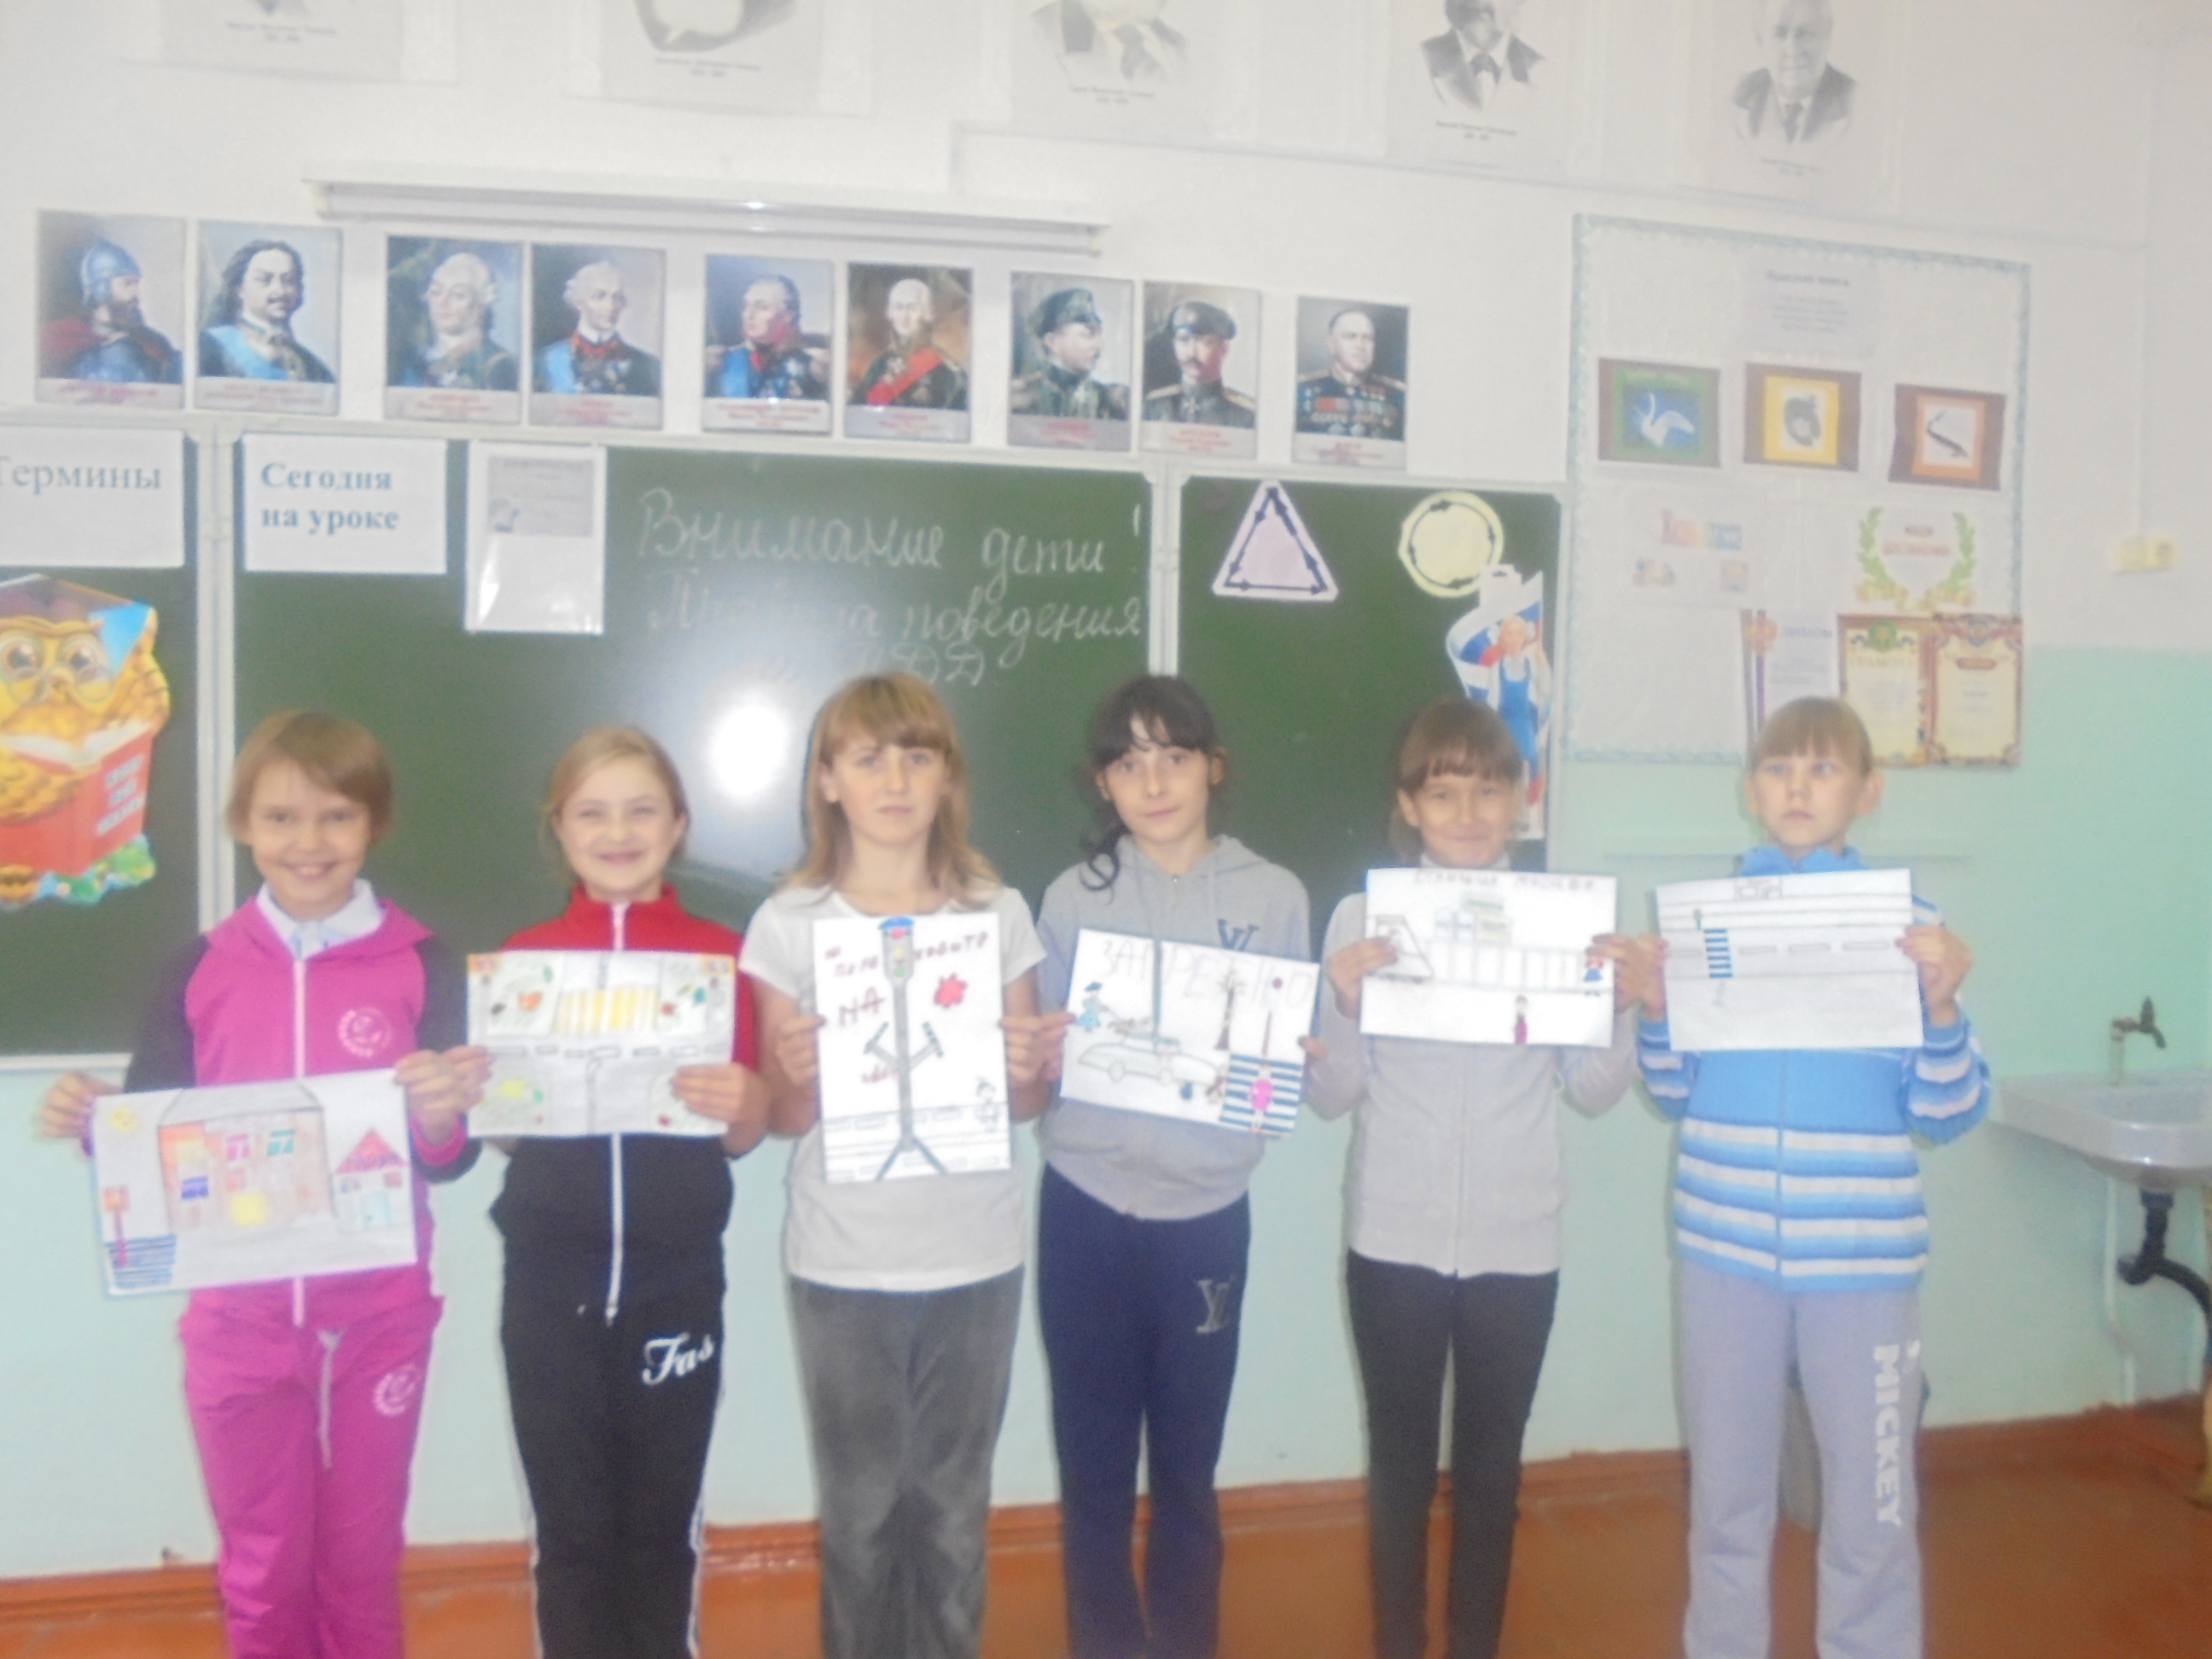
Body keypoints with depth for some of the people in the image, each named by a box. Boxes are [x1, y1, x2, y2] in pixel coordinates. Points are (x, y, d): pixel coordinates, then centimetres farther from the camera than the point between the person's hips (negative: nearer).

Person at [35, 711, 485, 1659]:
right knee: (261, 1570, 14)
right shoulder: (199, 970, -1)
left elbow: (451, 1156, -9)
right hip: (238, 1318, 1)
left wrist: (442, 1119, -30)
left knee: (362, 1561, 14)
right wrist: (96, 1125, -16)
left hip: (378, 1317, -1)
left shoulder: (422, 965, -7)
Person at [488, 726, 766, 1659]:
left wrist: (742, 1103, -20)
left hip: (676, 1277, -1)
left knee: (662, 1523, 11)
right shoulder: (524, 955, 2)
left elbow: (743, 1137, 1)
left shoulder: (719, 955, -2)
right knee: (570, 1527, 10)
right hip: (550, 1277, 1)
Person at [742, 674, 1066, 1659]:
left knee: (954, 1506, 12)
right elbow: (779, 1117, -1)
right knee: (860, 1509, 10)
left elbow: (1025, 1101, 6)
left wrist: (1027, 1073, -16)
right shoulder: (790, 922, -4)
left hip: (977, 1257, 1)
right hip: (843, 1265, -1)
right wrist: (800, 1078, -22)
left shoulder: (998, 912, 1)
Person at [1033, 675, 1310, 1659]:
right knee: (1094, 1467, 11)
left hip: (1208, 1212, 0)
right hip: (1088, 1210, 0)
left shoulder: (1275, 897, 1)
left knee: (1189, 1469, 13)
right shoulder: (1074, 896, 1)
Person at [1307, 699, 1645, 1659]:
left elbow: (1591, 1094, 2)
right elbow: (1331, 1097, -5)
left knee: (1491, 1465, 14)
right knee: (1401, 1462, 12)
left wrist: (1623, 1007, -14)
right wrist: (1347, 1005, -22)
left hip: (1517, 1243, 1)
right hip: (1395, 1240, -1)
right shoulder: (1363, 917, -4)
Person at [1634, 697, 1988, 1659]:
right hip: (1724, 1249, 2)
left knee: (1871, 1514, 8)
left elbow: (1945, 1118, -1)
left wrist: (1941, 1007, -17)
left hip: (1864, 1258, -1)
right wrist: (1654, 1011, -9)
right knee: (1725, 1501, 16)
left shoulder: (1910, 927, -1)